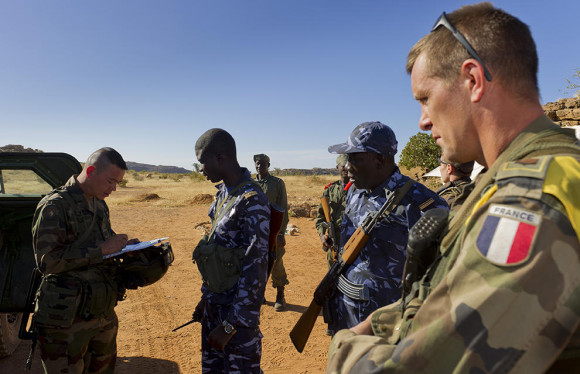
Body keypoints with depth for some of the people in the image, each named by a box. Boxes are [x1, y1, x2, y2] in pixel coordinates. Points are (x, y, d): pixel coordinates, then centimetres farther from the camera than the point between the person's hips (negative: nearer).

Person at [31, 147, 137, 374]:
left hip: (104, 312, 8)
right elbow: (47, 261, -22)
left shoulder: (100, 205, 9)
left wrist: (123, 246, 1)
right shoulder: (54, 206, -15)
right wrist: (101, 249, -23)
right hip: (67, 320, -7)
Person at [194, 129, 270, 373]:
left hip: (237, 310, -8)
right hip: (213, 304, 8)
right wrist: (207, 297, 17)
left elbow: (255, 270, -23)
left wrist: (229, 325, -18)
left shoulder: (252, 202, -23)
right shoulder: (223, 193, 5)